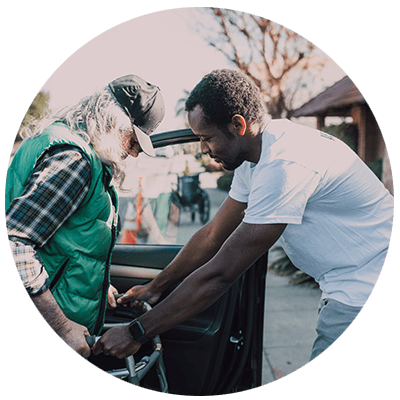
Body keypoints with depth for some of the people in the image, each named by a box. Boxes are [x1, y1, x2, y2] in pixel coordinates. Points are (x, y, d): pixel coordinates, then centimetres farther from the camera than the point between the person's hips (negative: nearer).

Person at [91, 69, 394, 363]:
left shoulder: (285, 164, -29)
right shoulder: (255, 154, 3)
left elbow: (220, 274, -27)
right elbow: (212, 235, 9)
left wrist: (137, 333, -19)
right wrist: (155, 288, 10)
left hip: (368, 291, -9)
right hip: (347, 288, 9)